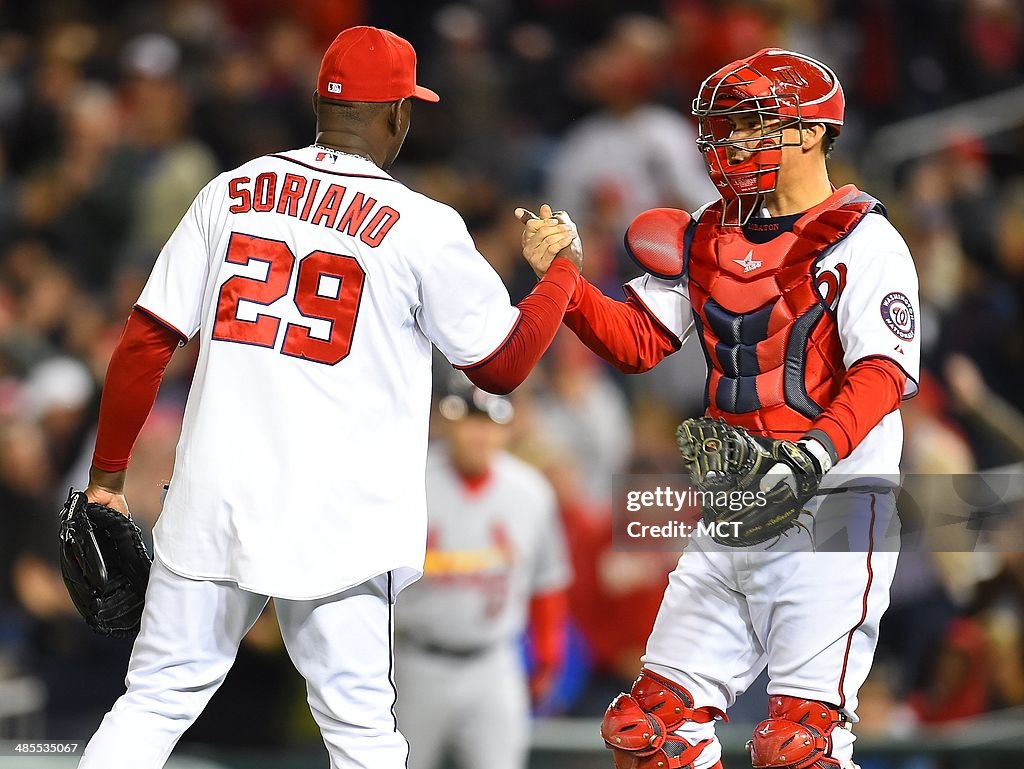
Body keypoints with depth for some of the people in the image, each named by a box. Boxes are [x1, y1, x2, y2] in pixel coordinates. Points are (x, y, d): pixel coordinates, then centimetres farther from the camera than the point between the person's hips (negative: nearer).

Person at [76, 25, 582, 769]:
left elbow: (145, 342, 4)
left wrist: (108, 475, 12)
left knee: (156, 701, 9)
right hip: (338, 530, -3)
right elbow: (504, 363, 5)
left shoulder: (230, 193, 5)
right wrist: (565, 267, 21)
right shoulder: (423, 227, -5)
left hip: (212, 505, 3)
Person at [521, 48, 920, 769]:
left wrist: (816, 453, -33)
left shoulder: (861, 241, -7)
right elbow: (636, 341, 15)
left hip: (833, 511, -7)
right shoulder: (707, 237, 15)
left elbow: (882, 372, -17)